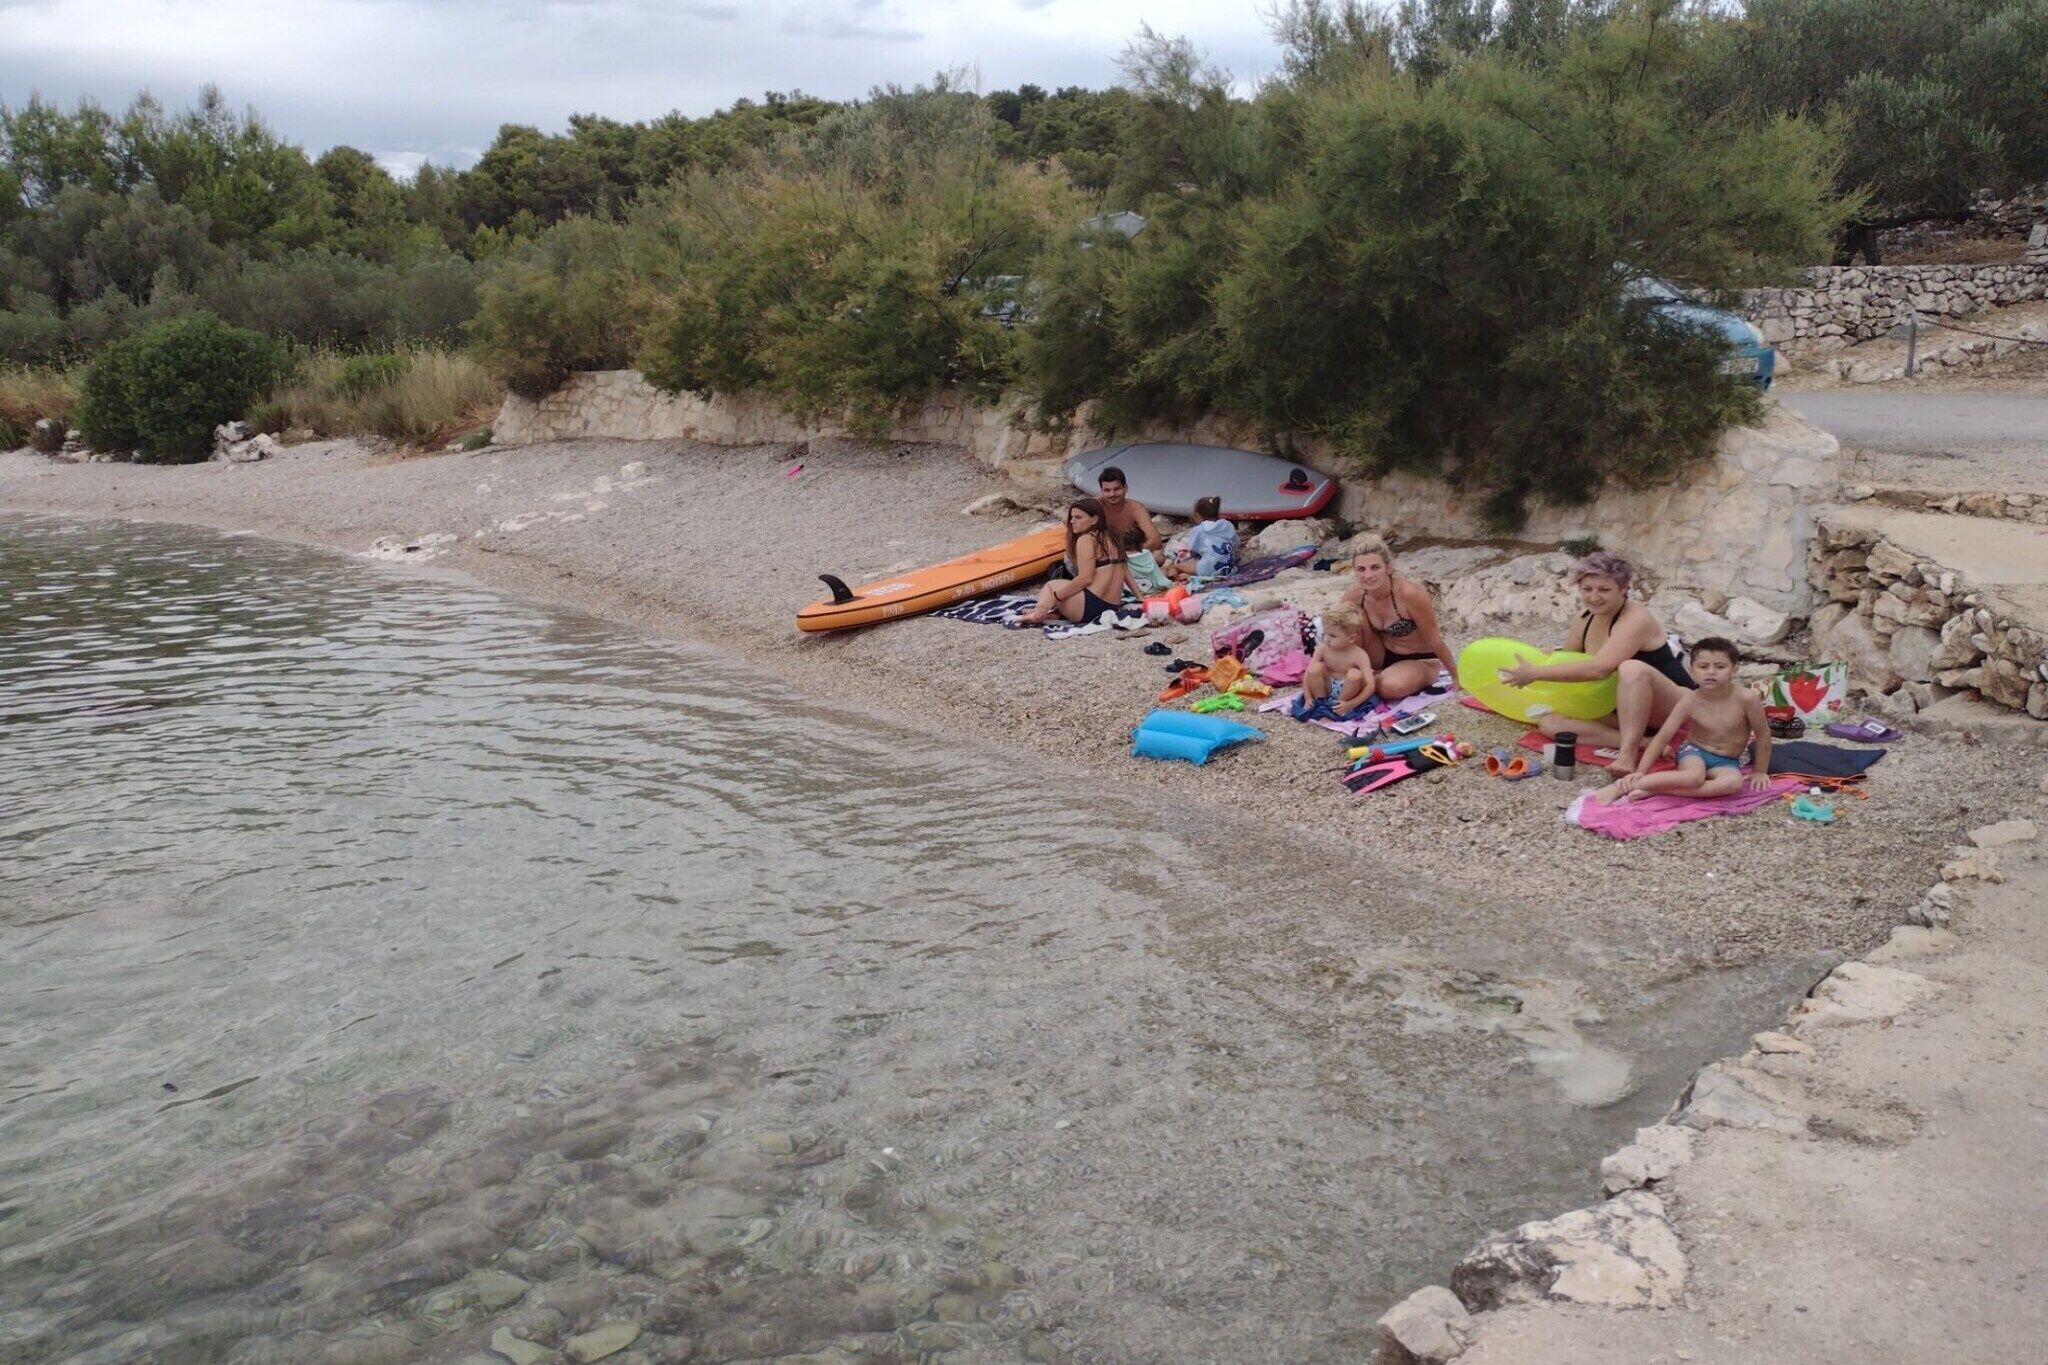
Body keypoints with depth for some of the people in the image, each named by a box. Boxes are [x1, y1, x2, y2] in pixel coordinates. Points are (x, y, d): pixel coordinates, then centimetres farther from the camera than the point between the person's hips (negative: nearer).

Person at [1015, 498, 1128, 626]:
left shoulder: (1086, 539, -7)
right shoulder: (1109, 538, 19)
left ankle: (1039, 613, -12)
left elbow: (1085, 578, -15)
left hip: (1092, 605, -9)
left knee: (1050, 586, 16)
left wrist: (1055, 597, -11)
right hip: (1112, 606, 9)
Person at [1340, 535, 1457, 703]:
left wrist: (1457, 676, -11)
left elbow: (1433, 638, -18)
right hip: (1383, 657, 5)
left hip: (1421, 660, -5)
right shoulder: (1353, 595, -16)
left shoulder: (1409, 593, -30)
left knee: (1390, 687, -36)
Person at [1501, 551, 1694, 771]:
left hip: (1670, 708, -8)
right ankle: (1641, 741, -23)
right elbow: (1564, 657, 14)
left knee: (1632, 668, -39)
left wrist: (1536, 673, -34)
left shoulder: (1635, 619, -23)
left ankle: (1628, 752, -32)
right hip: (1620, 709, 8)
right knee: (1549, 721, -14)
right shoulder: (1588, 618, 1)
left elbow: (1598, 669, -36)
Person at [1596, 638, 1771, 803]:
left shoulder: (1745, 699, -19)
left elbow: (1763, 735, -4)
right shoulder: (1690, 701, -14)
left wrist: (1760, 772, 3)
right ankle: (1622, 787, -34)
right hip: (1694, 751, -1)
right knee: (1694, 776, -38)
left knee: (1734, 782, -36)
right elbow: (1662, 737, -13)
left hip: (1726, 761, 1)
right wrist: (1640, 772, -21)